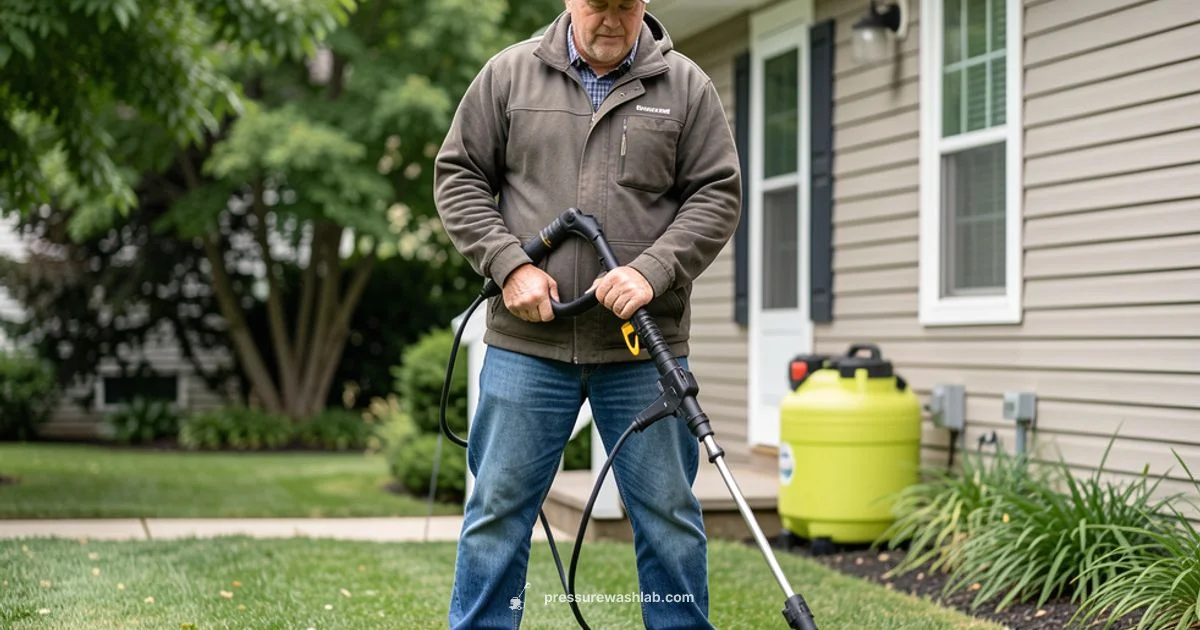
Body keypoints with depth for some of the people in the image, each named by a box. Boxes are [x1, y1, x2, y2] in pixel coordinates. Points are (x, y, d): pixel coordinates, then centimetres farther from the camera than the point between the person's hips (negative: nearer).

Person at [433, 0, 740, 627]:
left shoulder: (685, 86, 4)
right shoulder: (509, 74, 4)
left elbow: (717, 194, 2)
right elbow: (459, 175, 7)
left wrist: (652, 270, -13)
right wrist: (509, 264, -7)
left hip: (643, 348, 0)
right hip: (527, 341, 0)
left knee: (668, 514, 6)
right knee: (498, 509, 4)